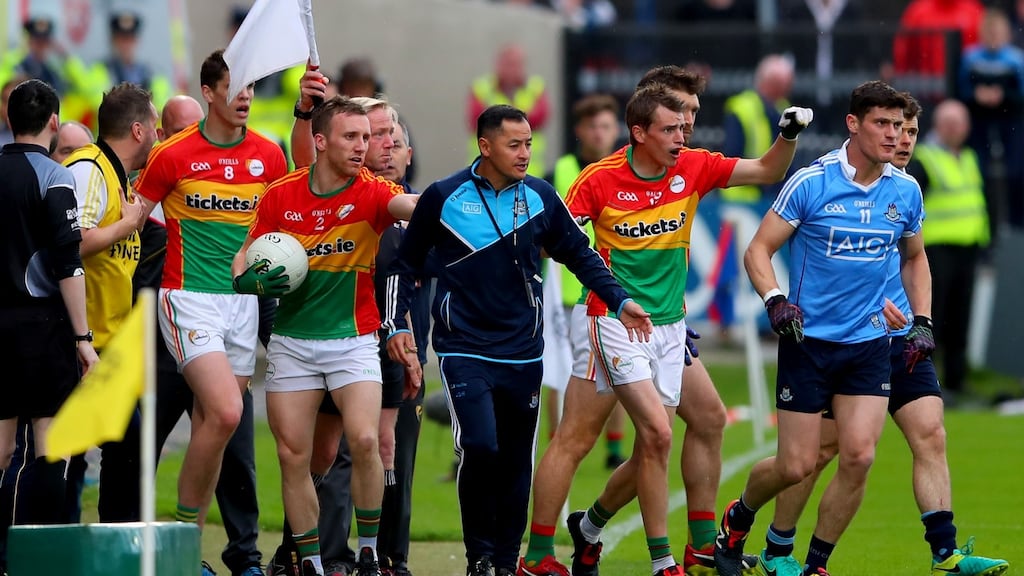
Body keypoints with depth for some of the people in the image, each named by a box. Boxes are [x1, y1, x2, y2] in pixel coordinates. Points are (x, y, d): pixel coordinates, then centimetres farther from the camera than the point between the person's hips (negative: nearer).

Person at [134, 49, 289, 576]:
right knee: (225, 413, -20)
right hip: (189, 299, -4)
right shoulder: (174, 155, -6)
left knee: (209, 425, 6)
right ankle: (183, 527, -6)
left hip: (243, 300, 4)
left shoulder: (269, 156, 5)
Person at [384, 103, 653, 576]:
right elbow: (405, 263, 8)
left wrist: (619, 301, 6)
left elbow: (579, 254, 16)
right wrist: (396, 325, 0)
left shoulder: (540, 197, 2)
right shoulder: (443, 197, -4)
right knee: (479, 447, -20)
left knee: (516, 463, 5)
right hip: (464, 350, -3)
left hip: (522, 354, 3)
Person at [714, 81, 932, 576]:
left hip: (869, 344, 3)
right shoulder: (811, 183, -10)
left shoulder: (905, 192, 3)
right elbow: (758, 249, -5)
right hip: (808, 340, -3)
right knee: (796, 466, -2)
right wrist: (774, 300, -22)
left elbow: (914, 258, 21)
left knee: (859, 457, -10)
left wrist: (922, 322, 9)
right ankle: (737, 519, 30)